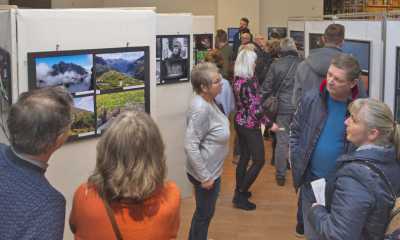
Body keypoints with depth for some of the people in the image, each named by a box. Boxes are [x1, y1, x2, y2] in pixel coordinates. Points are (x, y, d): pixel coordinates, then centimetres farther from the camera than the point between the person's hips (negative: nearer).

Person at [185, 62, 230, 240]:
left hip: (212, 169, 9)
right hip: (206, 173, -9)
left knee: (204, 211, 25)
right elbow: (190, 146, -29)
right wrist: (204, 176, -24)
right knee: (204, 213, 11)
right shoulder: (201, 108, -28)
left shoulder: (208, 100, 1)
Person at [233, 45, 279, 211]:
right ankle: (240, 195, 3)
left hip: (239, 122, 8)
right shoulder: (250, 82, -23)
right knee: (259, 160, 2)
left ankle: (239, 190, 28)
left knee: (244, 156, 18)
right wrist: (269, 124, -14)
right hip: (250, 125, -8)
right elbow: (255, 109, -24)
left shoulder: (237, 80, 2)